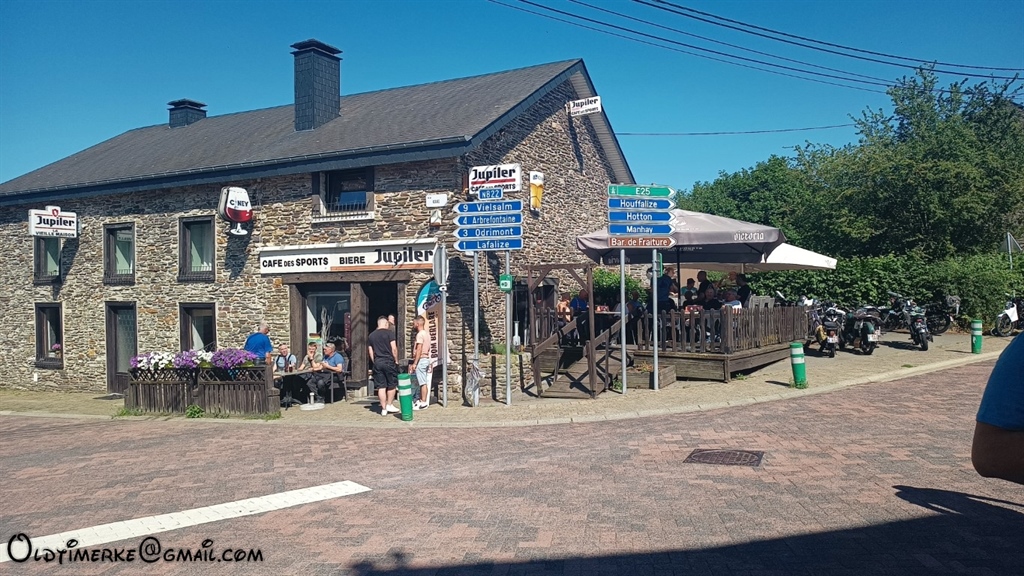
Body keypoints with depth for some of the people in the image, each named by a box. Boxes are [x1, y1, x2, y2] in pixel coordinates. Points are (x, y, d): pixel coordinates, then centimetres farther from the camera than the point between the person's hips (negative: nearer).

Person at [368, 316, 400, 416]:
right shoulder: (389, 332, -4)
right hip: (389, 362, -4)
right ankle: (389, 405, 13)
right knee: (392, 385, 10)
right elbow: (394, 348, -9)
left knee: (381, 386, 5)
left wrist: (375, 362, 17)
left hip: (377, 363, 4)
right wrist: (396, 360, 1)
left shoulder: (371, 335, 11)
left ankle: (383, 409, 7)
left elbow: (370, 352, 11)